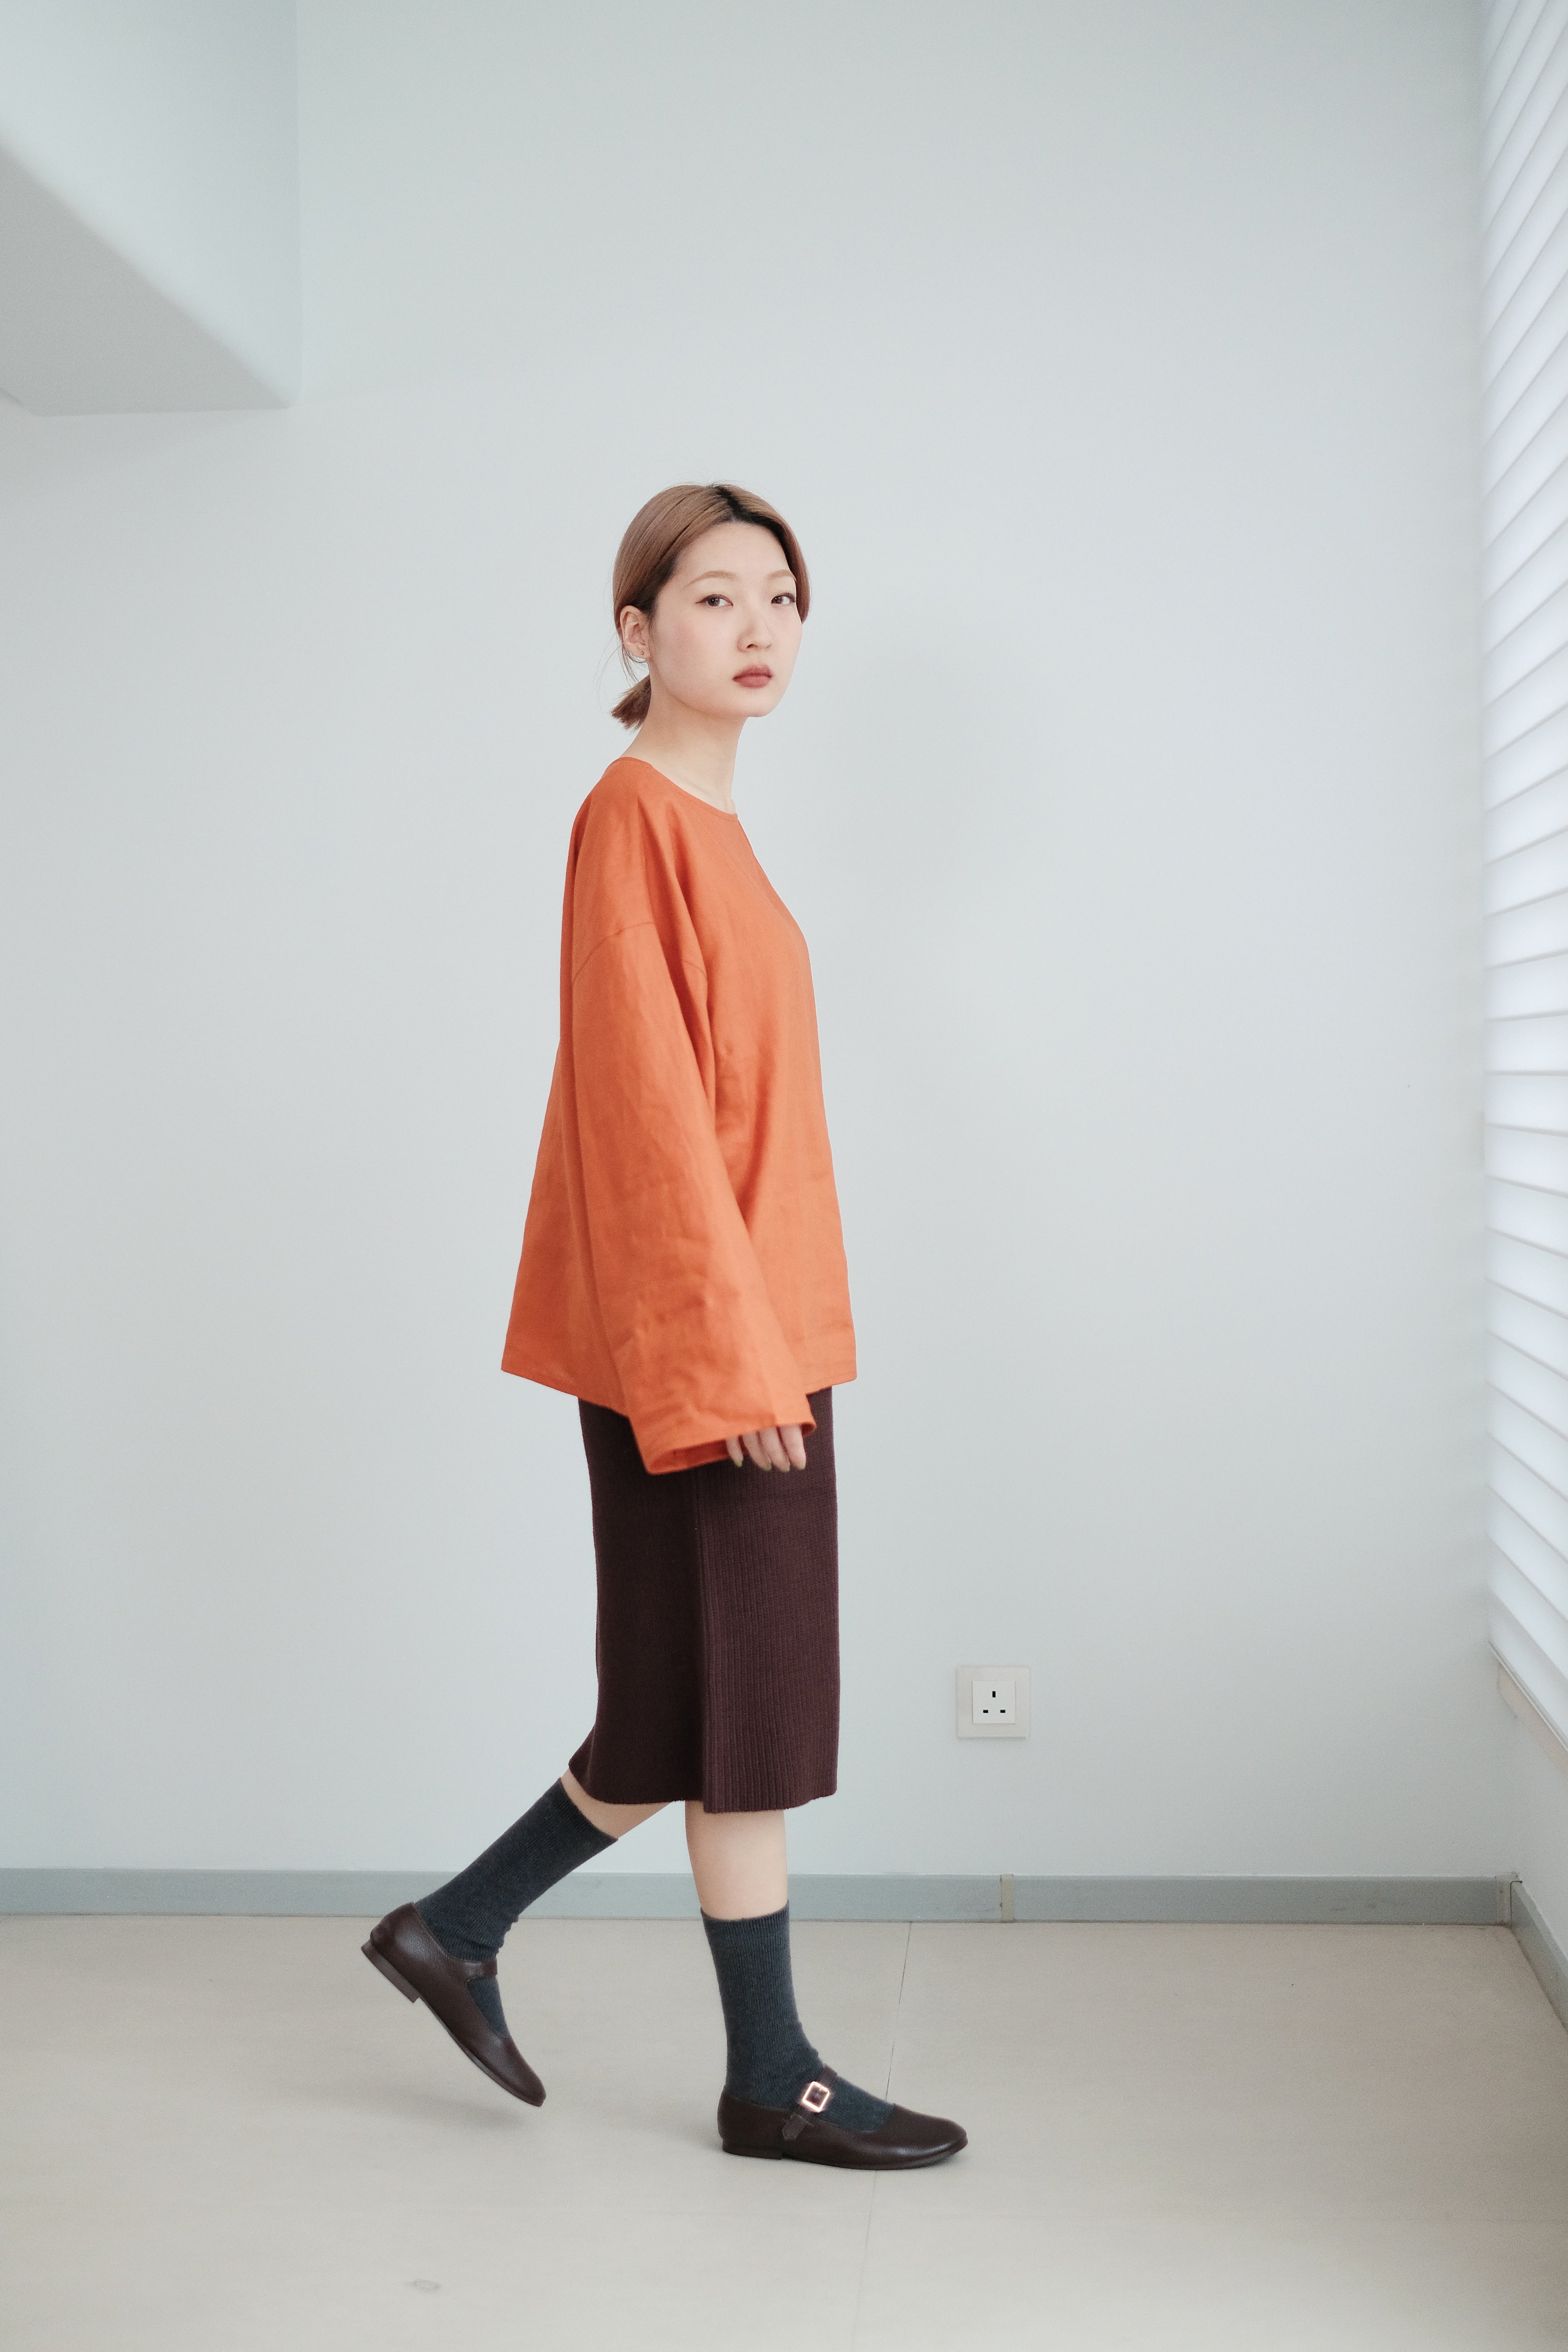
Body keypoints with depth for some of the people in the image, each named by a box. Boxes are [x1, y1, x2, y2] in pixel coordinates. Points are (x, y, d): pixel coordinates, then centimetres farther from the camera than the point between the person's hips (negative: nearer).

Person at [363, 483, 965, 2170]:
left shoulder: (704, 822, 16)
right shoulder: (636, 816, -12)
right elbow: (644, 1101, -18)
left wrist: (771, 1336, 18)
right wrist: (732, 1353, -20)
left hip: (750, 1330, 10)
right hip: (697, 1341, -10)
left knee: (704, 1712, 15)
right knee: (746, 1710, 1)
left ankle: (456, 1930, 28)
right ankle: (771, 2082, 16)